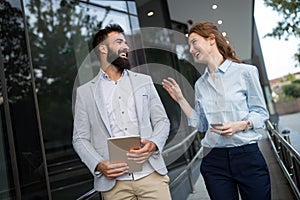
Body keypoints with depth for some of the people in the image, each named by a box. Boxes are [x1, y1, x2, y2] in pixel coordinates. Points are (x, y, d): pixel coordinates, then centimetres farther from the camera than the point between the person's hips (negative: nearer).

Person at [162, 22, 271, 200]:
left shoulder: (245, 71, -3)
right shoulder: (200, 84, 10)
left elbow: (261, 112, 0)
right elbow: (201, 124, 10)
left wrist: (241, 125, -19)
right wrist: (180, 99, 5)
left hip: (247, 155, -3)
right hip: (214, 160, 4)